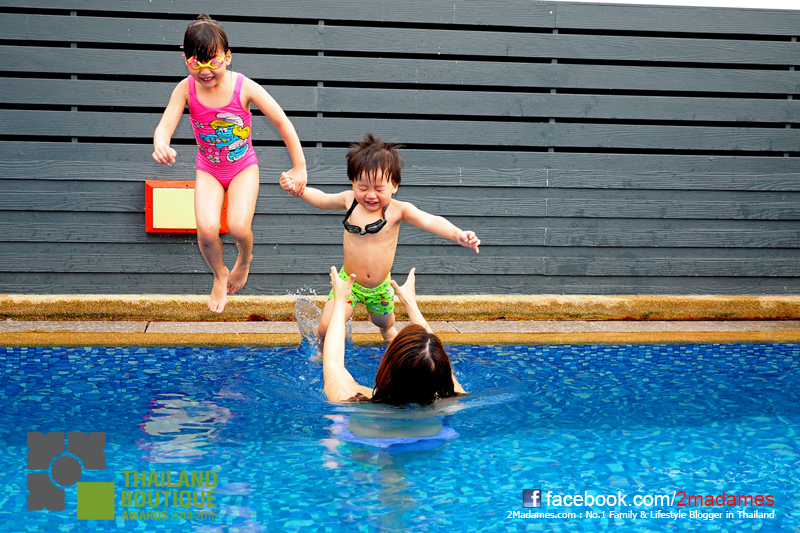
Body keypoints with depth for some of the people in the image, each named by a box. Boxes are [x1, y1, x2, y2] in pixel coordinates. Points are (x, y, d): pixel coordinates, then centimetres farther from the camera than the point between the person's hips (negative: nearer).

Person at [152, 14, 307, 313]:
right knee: (207, 229, -21)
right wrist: (160, 145, -52)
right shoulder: (186, 89, -17)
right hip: (208, 170, 1)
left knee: (238, 227, -21)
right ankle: (219, 274, 14)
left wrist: (299, 168, -13)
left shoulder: (243, 87, -21)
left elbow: (282, 123, -15)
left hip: (243, 167, -1)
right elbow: (165, 125, -26)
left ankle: (245, 259, 19)